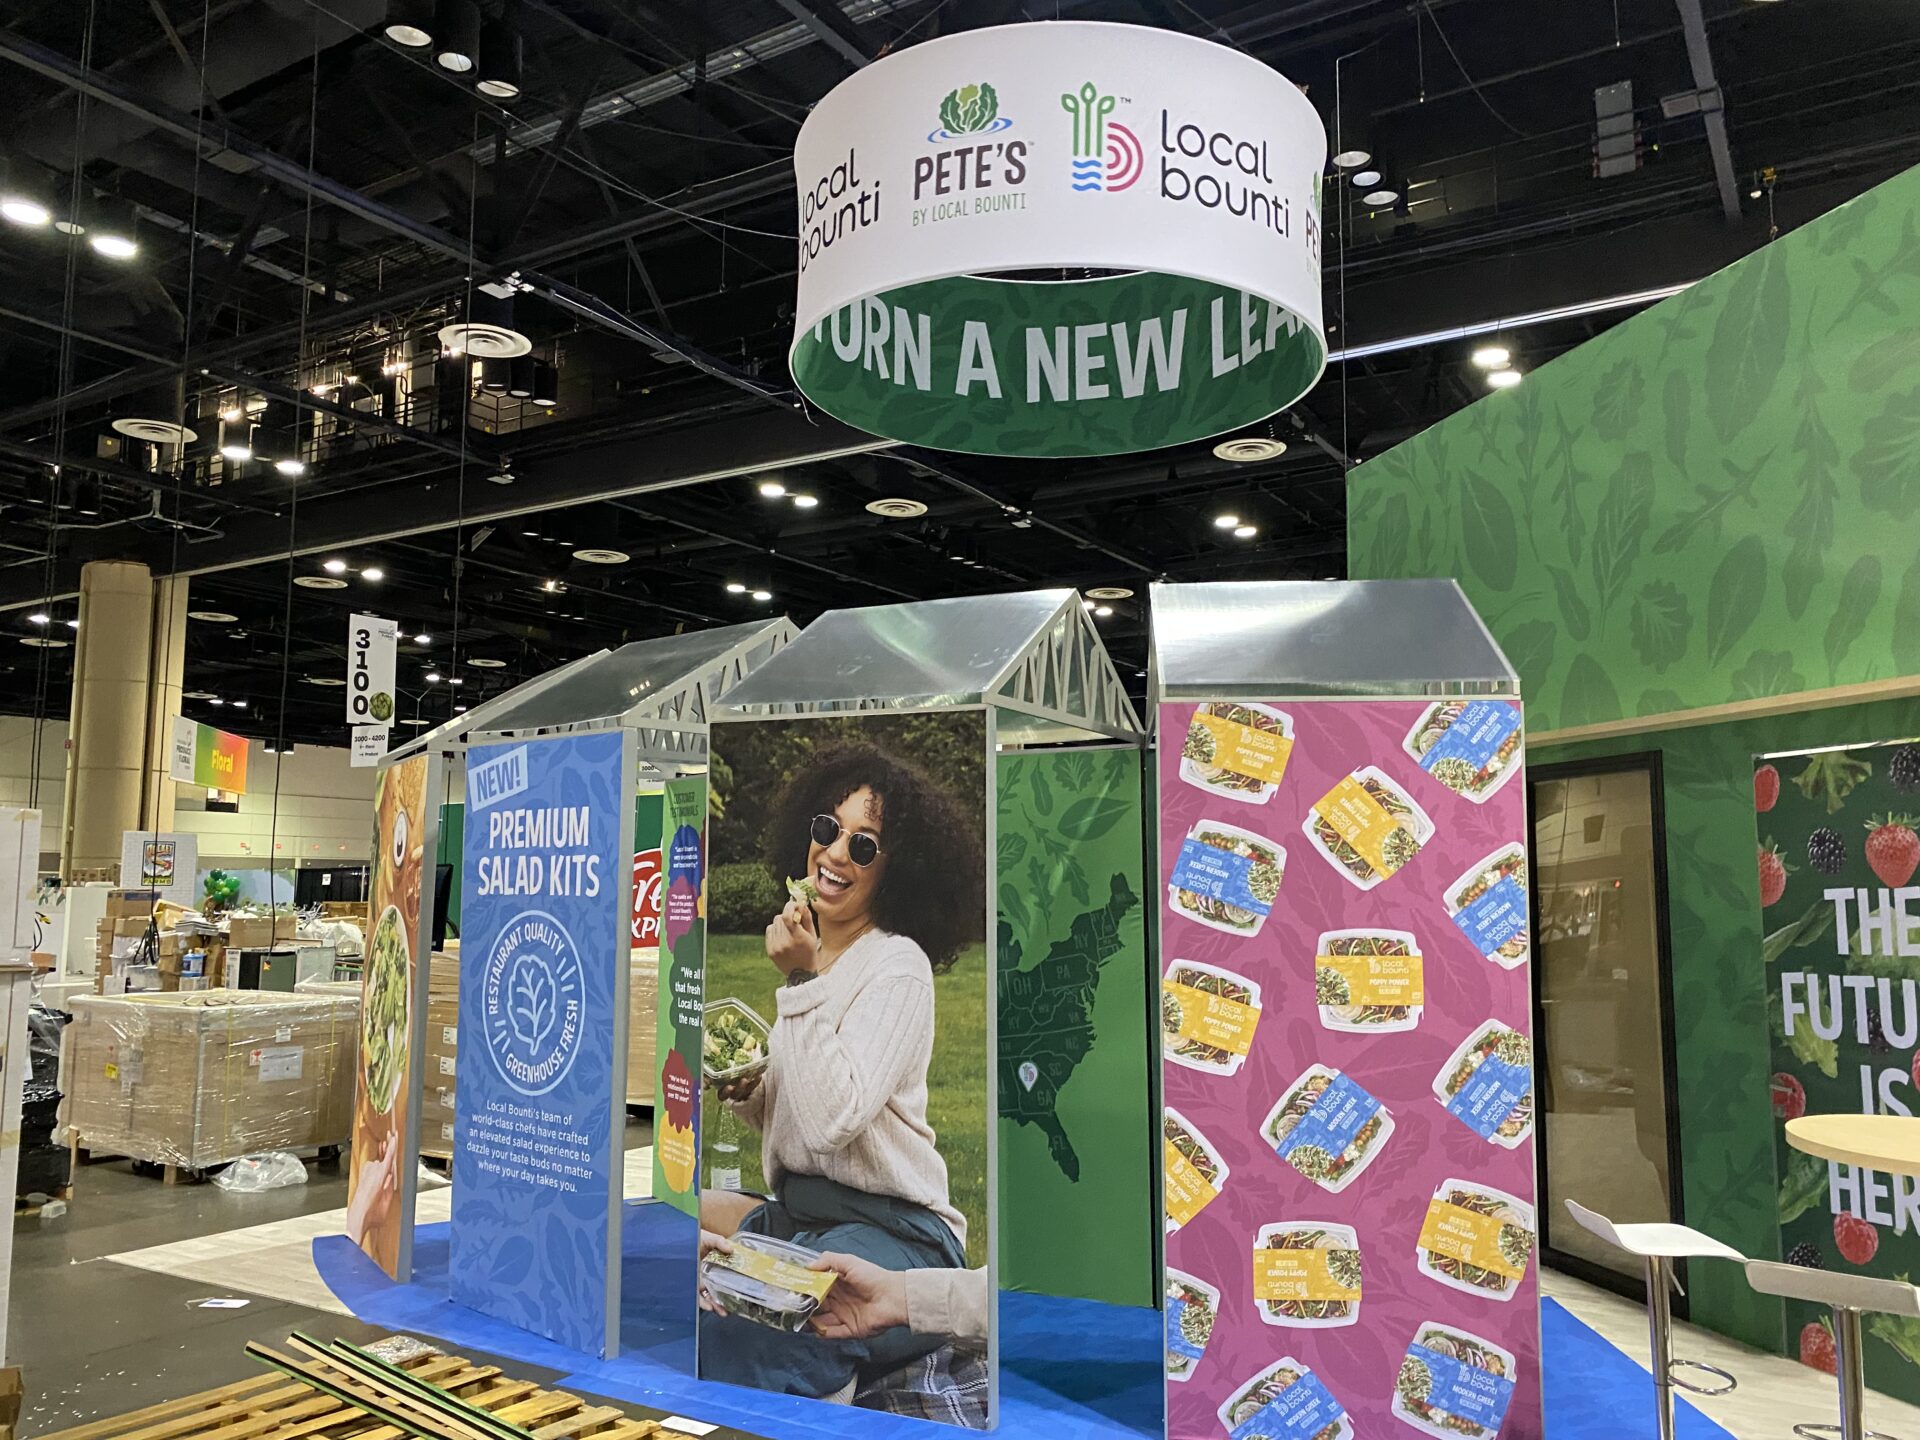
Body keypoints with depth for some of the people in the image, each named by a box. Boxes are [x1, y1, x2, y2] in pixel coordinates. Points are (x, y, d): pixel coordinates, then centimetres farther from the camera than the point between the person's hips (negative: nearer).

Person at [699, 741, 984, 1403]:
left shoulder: (898, 967, -12)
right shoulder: (813, 956, 11)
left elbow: (833, 1121, -24)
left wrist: (802, 981, -21)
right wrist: (747, 1093, -2)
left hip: (891, 1234, -9)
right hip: (796, 1214, 9)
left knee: (721, 1335, -30)